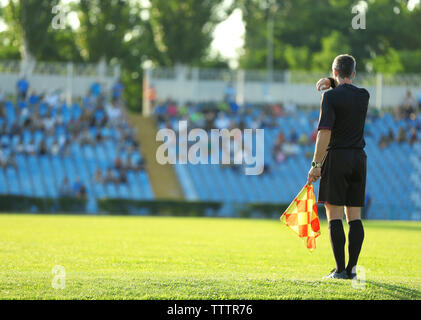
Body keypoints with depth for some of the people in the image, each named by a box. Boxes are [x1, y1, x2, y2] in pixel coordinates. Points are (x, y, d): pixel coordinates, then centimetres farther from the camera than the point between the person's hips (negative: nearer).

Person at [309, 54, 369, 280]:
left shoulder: (331, 96, -9)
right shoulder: (364, 96, 8)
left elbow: (325, 132, -16)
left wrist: (316, 164, -14)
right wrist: (332, 82, 14)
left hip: (337, 157, -5)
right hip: (359, 158, 5)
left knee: (334, 216, -3)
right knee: (354, 216, 7)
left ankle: (340, 269, -7)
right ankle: (352, 268, 4)